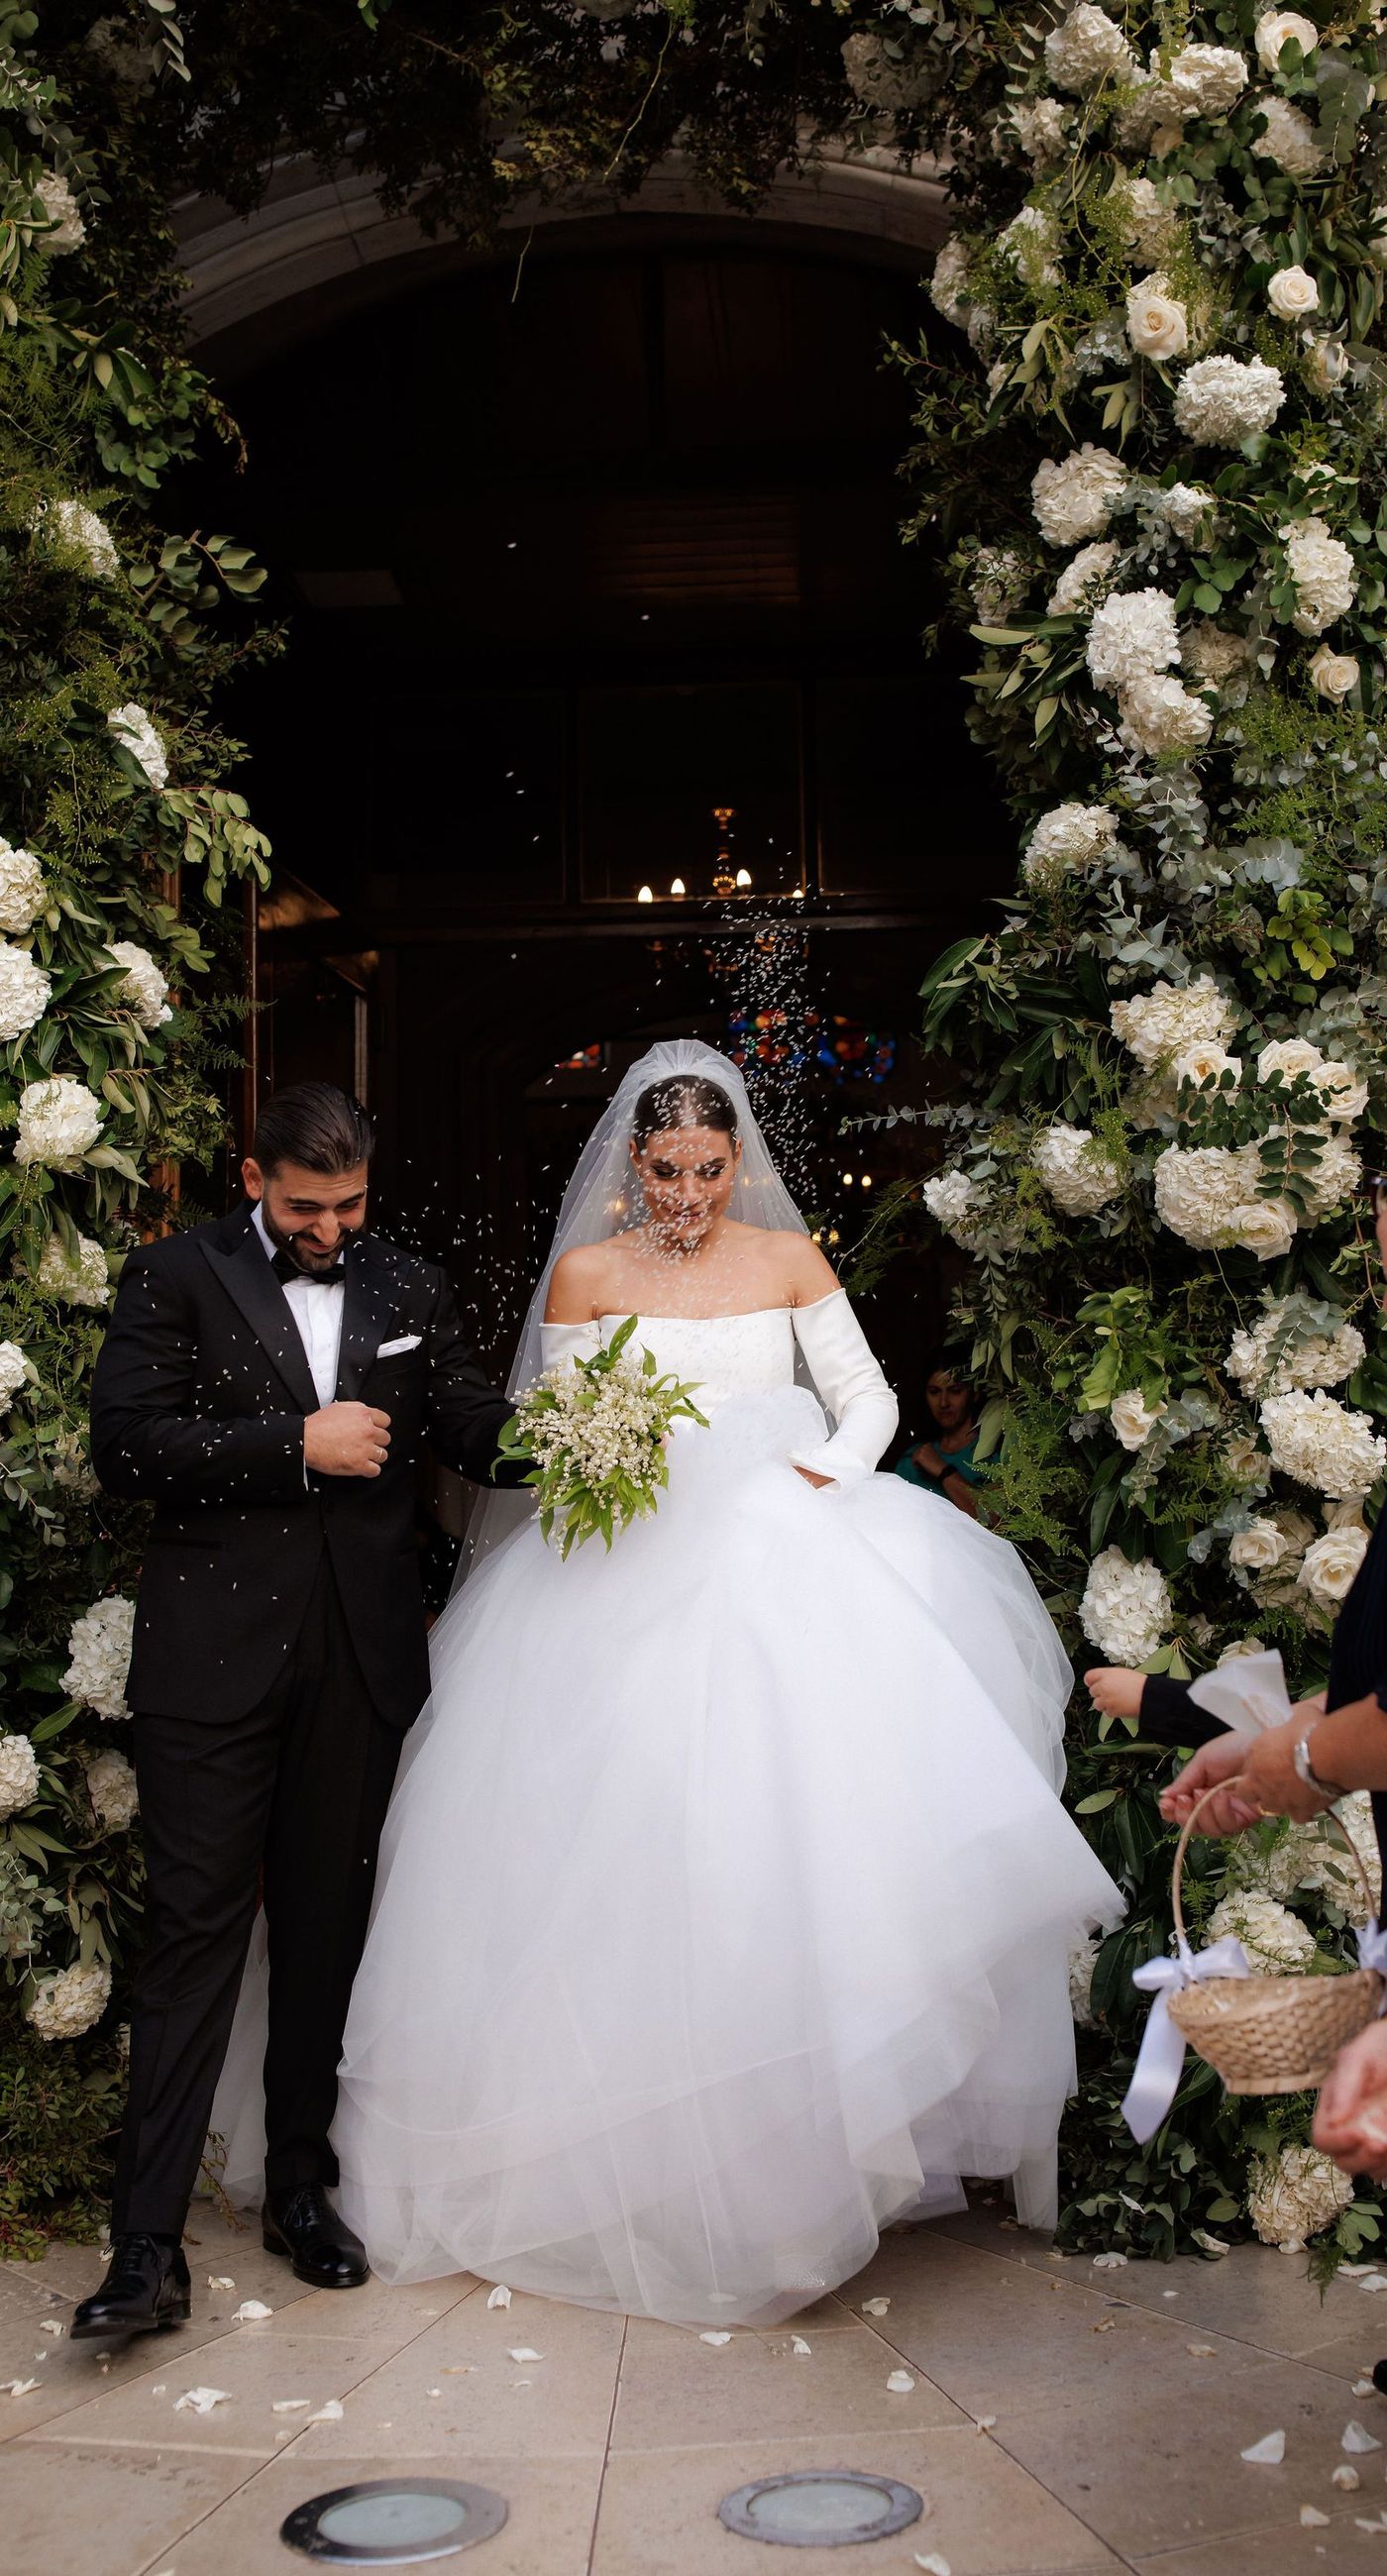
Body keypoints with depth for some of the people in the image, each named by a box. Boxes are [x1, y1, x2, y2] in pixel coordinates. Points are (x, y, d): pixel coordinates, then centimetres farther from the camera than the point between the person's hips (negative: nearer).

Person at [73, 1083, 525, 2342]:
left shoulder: (411, 1288, 11)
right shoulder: (177, 1275, 1)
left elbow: (474, 1426, 11)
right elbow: (125, 1445, -9)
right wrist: (295, 1444, -15)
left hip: (358, 1658, 4)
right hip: (216, 1653, -3)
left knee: (327, 1927, 13)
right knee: (197, 1929, -3)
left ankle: (302, 2188, 28)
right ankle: (148, 2246, 2)